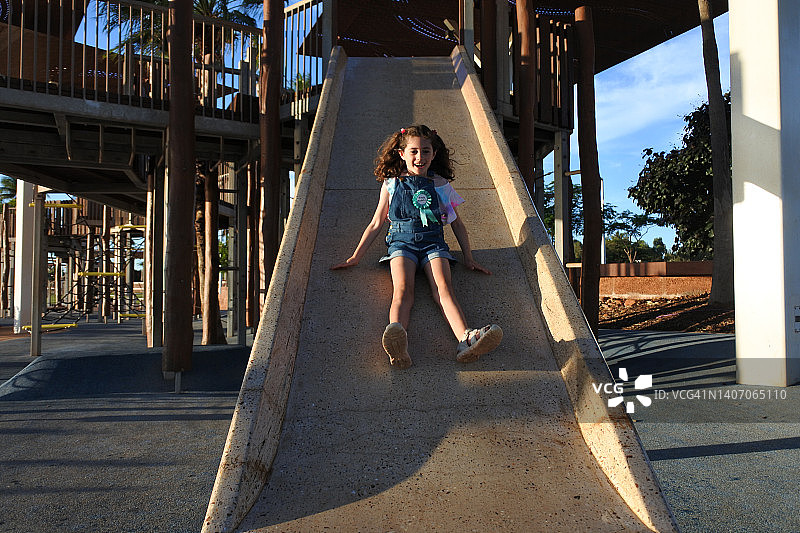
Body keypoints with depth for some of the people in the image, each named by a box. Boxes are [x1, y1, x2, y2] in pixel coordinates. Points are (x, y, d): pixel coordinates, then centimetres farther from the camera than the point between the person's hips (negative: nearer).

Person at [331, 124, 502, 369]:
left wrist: (468, 257, 18)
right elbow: (376, 223, 19)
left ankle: (466, 340, -51)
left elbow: (457, 223, 23)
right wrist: (355, 257, 17)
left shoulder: (441, 185, 16)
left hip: (433, 241, 1)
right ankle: (398, 343, -57)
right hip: (401, 242, -1)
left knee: (443, 288, -27)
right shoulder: (391, 184, 15)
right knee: (402, 289, -30)